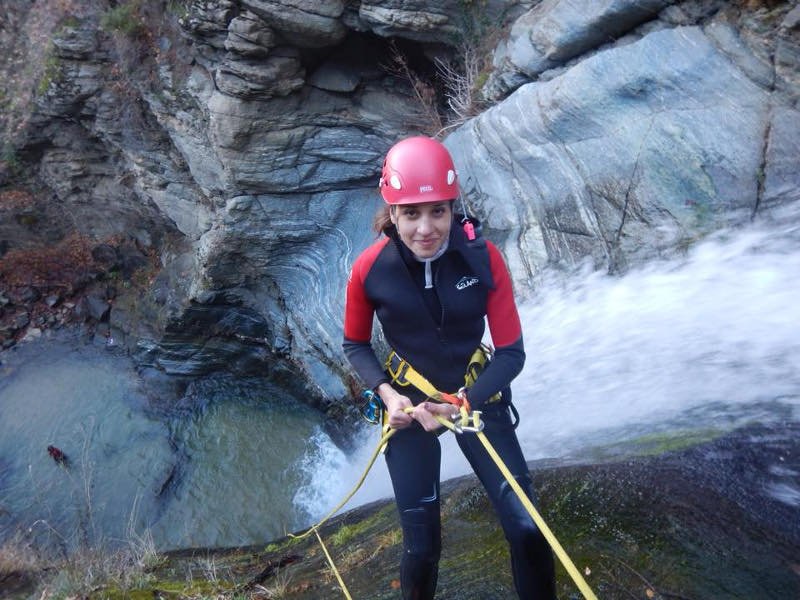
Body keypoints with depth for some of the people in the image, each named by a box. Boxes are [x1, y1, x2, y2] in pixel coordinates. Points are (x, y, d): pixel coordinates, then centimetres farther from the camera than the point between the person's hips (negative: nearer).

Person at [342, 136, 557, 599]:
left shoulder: (483, 258, -18)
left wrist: (464, 404, -24)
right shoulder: (369, 269, -17)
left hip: (478, 397, 1)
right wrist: (387, 393, -17)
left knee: (527, 527, -5)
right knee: (422, 547, 5)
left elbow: (512, 352, -11)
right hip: (410, 403, 0)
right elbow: (355, 346, 0)